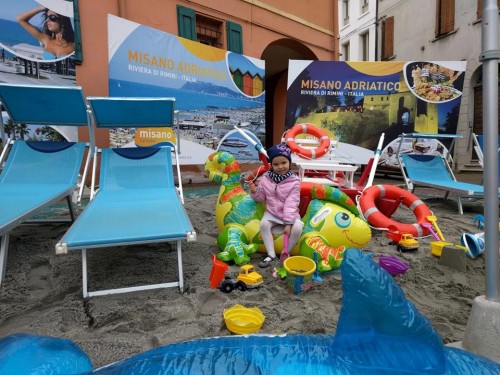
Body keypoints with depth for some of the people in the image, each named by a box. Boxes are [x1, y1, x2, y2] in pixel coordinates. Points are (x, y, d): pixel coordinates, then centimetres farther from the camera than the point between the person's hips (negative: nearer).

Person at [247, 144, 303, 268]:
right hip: (271, 213, 2)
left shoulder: (294, 181, -12)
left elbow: (291, 203, -18)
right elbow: (261, 198, 5)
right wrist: (254, 191, -18)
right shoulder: (266, 178, -4)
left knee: (297, 228, -27)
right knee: (264, 224, -27)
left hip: (290, 214, -2)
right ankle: (271, 254, -16)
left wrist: (288, 223, -23)